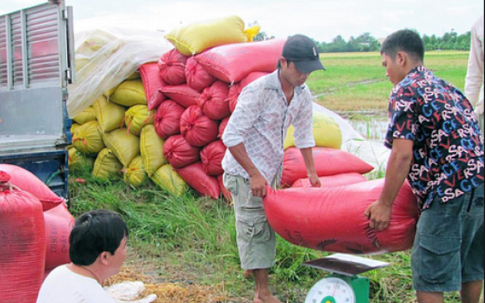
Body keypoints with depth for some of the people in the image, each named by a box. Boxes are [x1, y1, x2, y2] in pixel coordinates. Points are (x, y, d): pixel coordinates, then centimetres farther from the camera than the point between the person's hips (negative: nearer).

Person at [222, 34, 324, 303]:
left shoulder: (303, 95, -3)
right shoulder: (257, 91, -25)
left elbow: (304, 136, 11)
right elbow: (231, 137, -25)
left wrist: (312, 173, 9)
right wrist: (254, 174, -25)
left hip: (272, 167, 7)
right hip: (244, 169, -7)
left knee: (269, 222, 17)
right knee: (255, 226, -4)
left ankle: (253, 263, 41)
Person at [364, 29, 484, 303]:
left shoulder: (406, 90, -6)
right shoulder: (445, 87, 21)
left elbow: (402, 155, -14)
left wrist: (385, 205, -6)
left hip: (452, 191, -9)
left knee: (429, 275, -1)